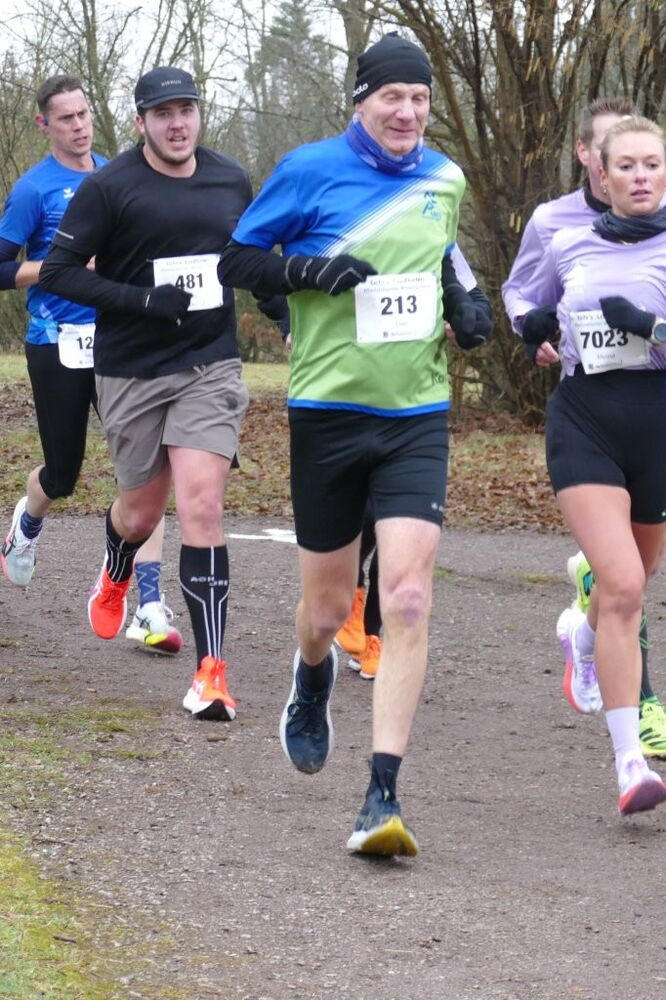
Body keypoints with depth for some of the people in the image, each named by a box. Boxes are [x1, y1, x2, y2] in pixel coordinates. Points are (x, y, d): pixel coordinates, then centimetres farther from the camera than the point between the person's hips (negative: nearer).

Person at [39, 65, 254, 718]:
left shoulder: (230, 182, 5)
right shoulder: (109, 186, -8)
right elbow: (58, 271, -10)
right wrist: (144, 301, -19)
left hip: (210, 367, 1)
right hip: (132, 371, -1)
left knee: (201, 505, -14)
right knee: (141, 510, 13)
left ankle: (211, 672, -15)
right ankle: (114, 580, 52)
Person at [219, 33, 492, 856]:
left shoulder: (443, 179, 8)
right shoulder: (311, 169, -5)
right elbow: (236, 263, 0)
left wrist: (464, 303, 7)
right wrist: (308, 270, -17)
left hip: (416, 418, 2)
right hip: (327, 412, -2)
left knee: (407, 597, -15)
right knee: (327, 607, 9)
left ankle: (383, 796, -16)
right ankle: (312, 685, 48)